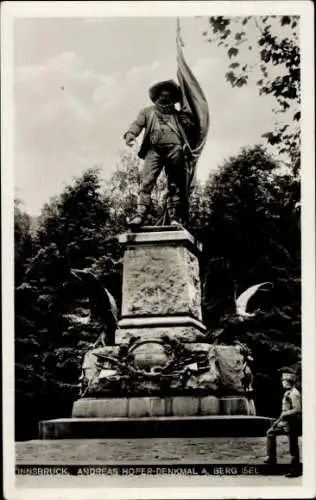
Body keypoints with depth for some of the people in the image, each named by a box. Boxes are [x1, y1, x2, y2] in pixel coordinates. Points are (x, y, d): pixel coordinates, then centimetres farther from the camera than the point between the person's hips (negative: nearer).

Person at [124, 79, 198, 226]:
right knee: (146, 182, -17)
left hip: (175, 148, 1)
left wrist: (187, 118, -1)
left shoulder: (177, 114, 29)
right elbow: (137, 124, 9)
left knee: (175, 185, -7)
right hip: (154, 149, -1)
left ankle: (175, 218, -12)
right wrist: (130, 134, -11)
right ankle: (140, 215, -26)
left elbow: (192, 129, 22)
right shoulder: (147, 111, 27)